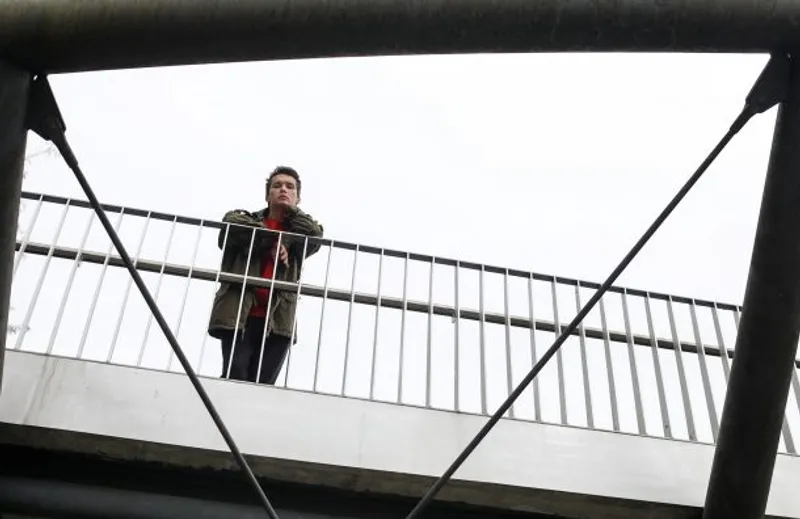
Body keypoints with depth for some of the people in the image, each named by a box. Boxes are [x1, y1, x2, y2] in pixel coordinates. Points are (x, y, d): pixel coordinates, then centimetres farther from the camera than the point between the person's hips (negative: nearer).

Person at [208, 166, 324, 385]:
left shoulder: (298, 231, 25)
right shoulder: (243, 219, 21)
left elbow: (315, 236, 1)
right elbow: (229, 233, -3)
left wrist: (291, 210, 14)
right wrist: (274, 241, 0)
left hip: (278, 319, 1)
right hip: (238, 312, -1)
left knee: (262, 383, -10)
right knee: (235, 377, -17)